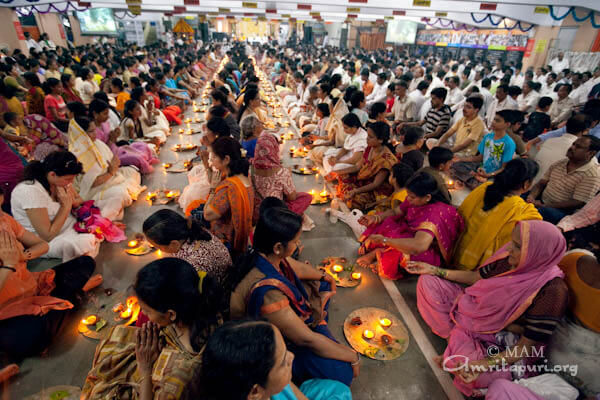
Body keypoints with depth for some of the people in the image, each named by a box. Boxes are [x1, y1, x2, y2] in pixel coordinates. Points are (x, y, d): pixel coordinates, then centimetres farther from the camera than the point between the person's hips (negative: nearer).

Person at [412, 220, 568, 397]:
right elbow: (475, 277, 5)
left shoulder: (551, 292, -28)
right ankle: (455, 339, -6)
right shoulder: (510, 258, -13)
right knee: (427, 281, -3)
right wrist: (434, 270, 2)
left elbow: (525, 348, -21)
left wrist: (485, 364, -31)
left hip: (500, 344, -6)